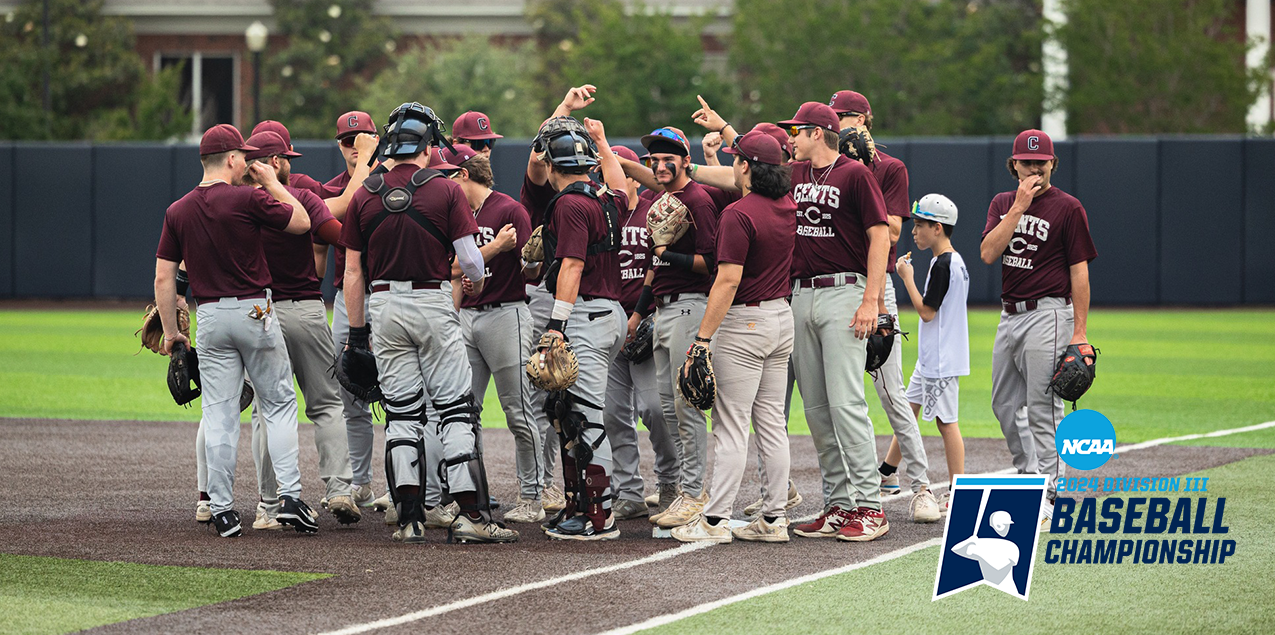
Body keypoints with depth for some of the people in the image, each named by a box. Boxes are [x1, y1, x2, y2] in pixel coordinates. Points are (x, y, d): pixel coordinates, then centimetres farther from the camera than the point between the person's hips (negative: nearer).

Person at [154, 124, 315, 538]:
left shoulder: (177, 212, 3)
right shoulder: (248, 198, -10)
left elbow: (164, 277, 3)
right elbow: (302, 222, 1)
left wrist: (170, 331, 10)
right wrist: (272, 183, 11)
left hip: (210, 318, 3)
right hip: (255, 313, -3)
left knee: (219, 414, 4)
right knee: (279, 403, 8)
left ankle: (222, 510, 3)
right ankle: (289, 496, -1)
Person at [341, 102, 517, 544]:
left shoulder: (365, 196, 3)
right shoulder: (446, 191, -6)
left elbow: (353, 271, 5)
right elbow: (470, 259, -9)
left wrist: (357, 330, 11)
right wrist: (476, 283, 15)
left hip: (385, 306, 3)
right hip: (434, 305, -3)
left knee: (401, 412, 8)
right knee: (455, 409, 1)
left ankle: (410, 517, 3)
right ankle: (470, 514, -6)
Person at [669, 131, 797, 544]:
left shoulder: (738, 215, -18)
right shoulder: (788, 208, 5)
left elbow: (729, 280, -23)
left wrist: (703, 338, -21)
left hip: (744, 324, -8)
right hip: (782, 319, 8)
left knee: (731, 425, -6)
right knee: (772, 422, 10)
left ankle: (715, 520, -5)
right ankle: (774, 519, 11)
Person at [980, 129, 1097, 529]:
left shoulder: (1067, 208, -5)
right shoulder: (1003, 204, 11)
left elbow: (1079, 271, -7)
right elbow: (988, 253, -4)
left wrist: (1080, 332, -12)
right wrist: (1020, 207, -12)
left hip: (1047, 315, -7)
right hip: (1009, 314, 7)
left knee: (1043, 408, -9)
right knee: (1004, 407, 13)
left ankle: (1046, 497, -9)